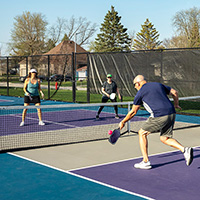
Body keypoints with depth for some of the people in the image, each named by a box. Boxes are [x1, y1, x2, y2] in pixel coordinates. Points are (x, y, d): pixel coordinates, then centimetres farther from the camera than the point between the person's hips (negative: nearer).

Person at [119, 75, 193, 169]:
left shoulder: (140, 92, 6)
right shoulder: (158, 84, 22)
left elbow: (133, 112, 12)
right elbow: (174, 92, 23)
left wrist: (122, 122, 26)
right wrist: (176, 104, 39)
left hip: (159, 116, -6)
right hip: (172, 114, 7)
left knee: (142, 133, 13)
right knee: (164, 138, 21)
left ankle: (146, 162, 10)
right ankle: (185, 150, -2)